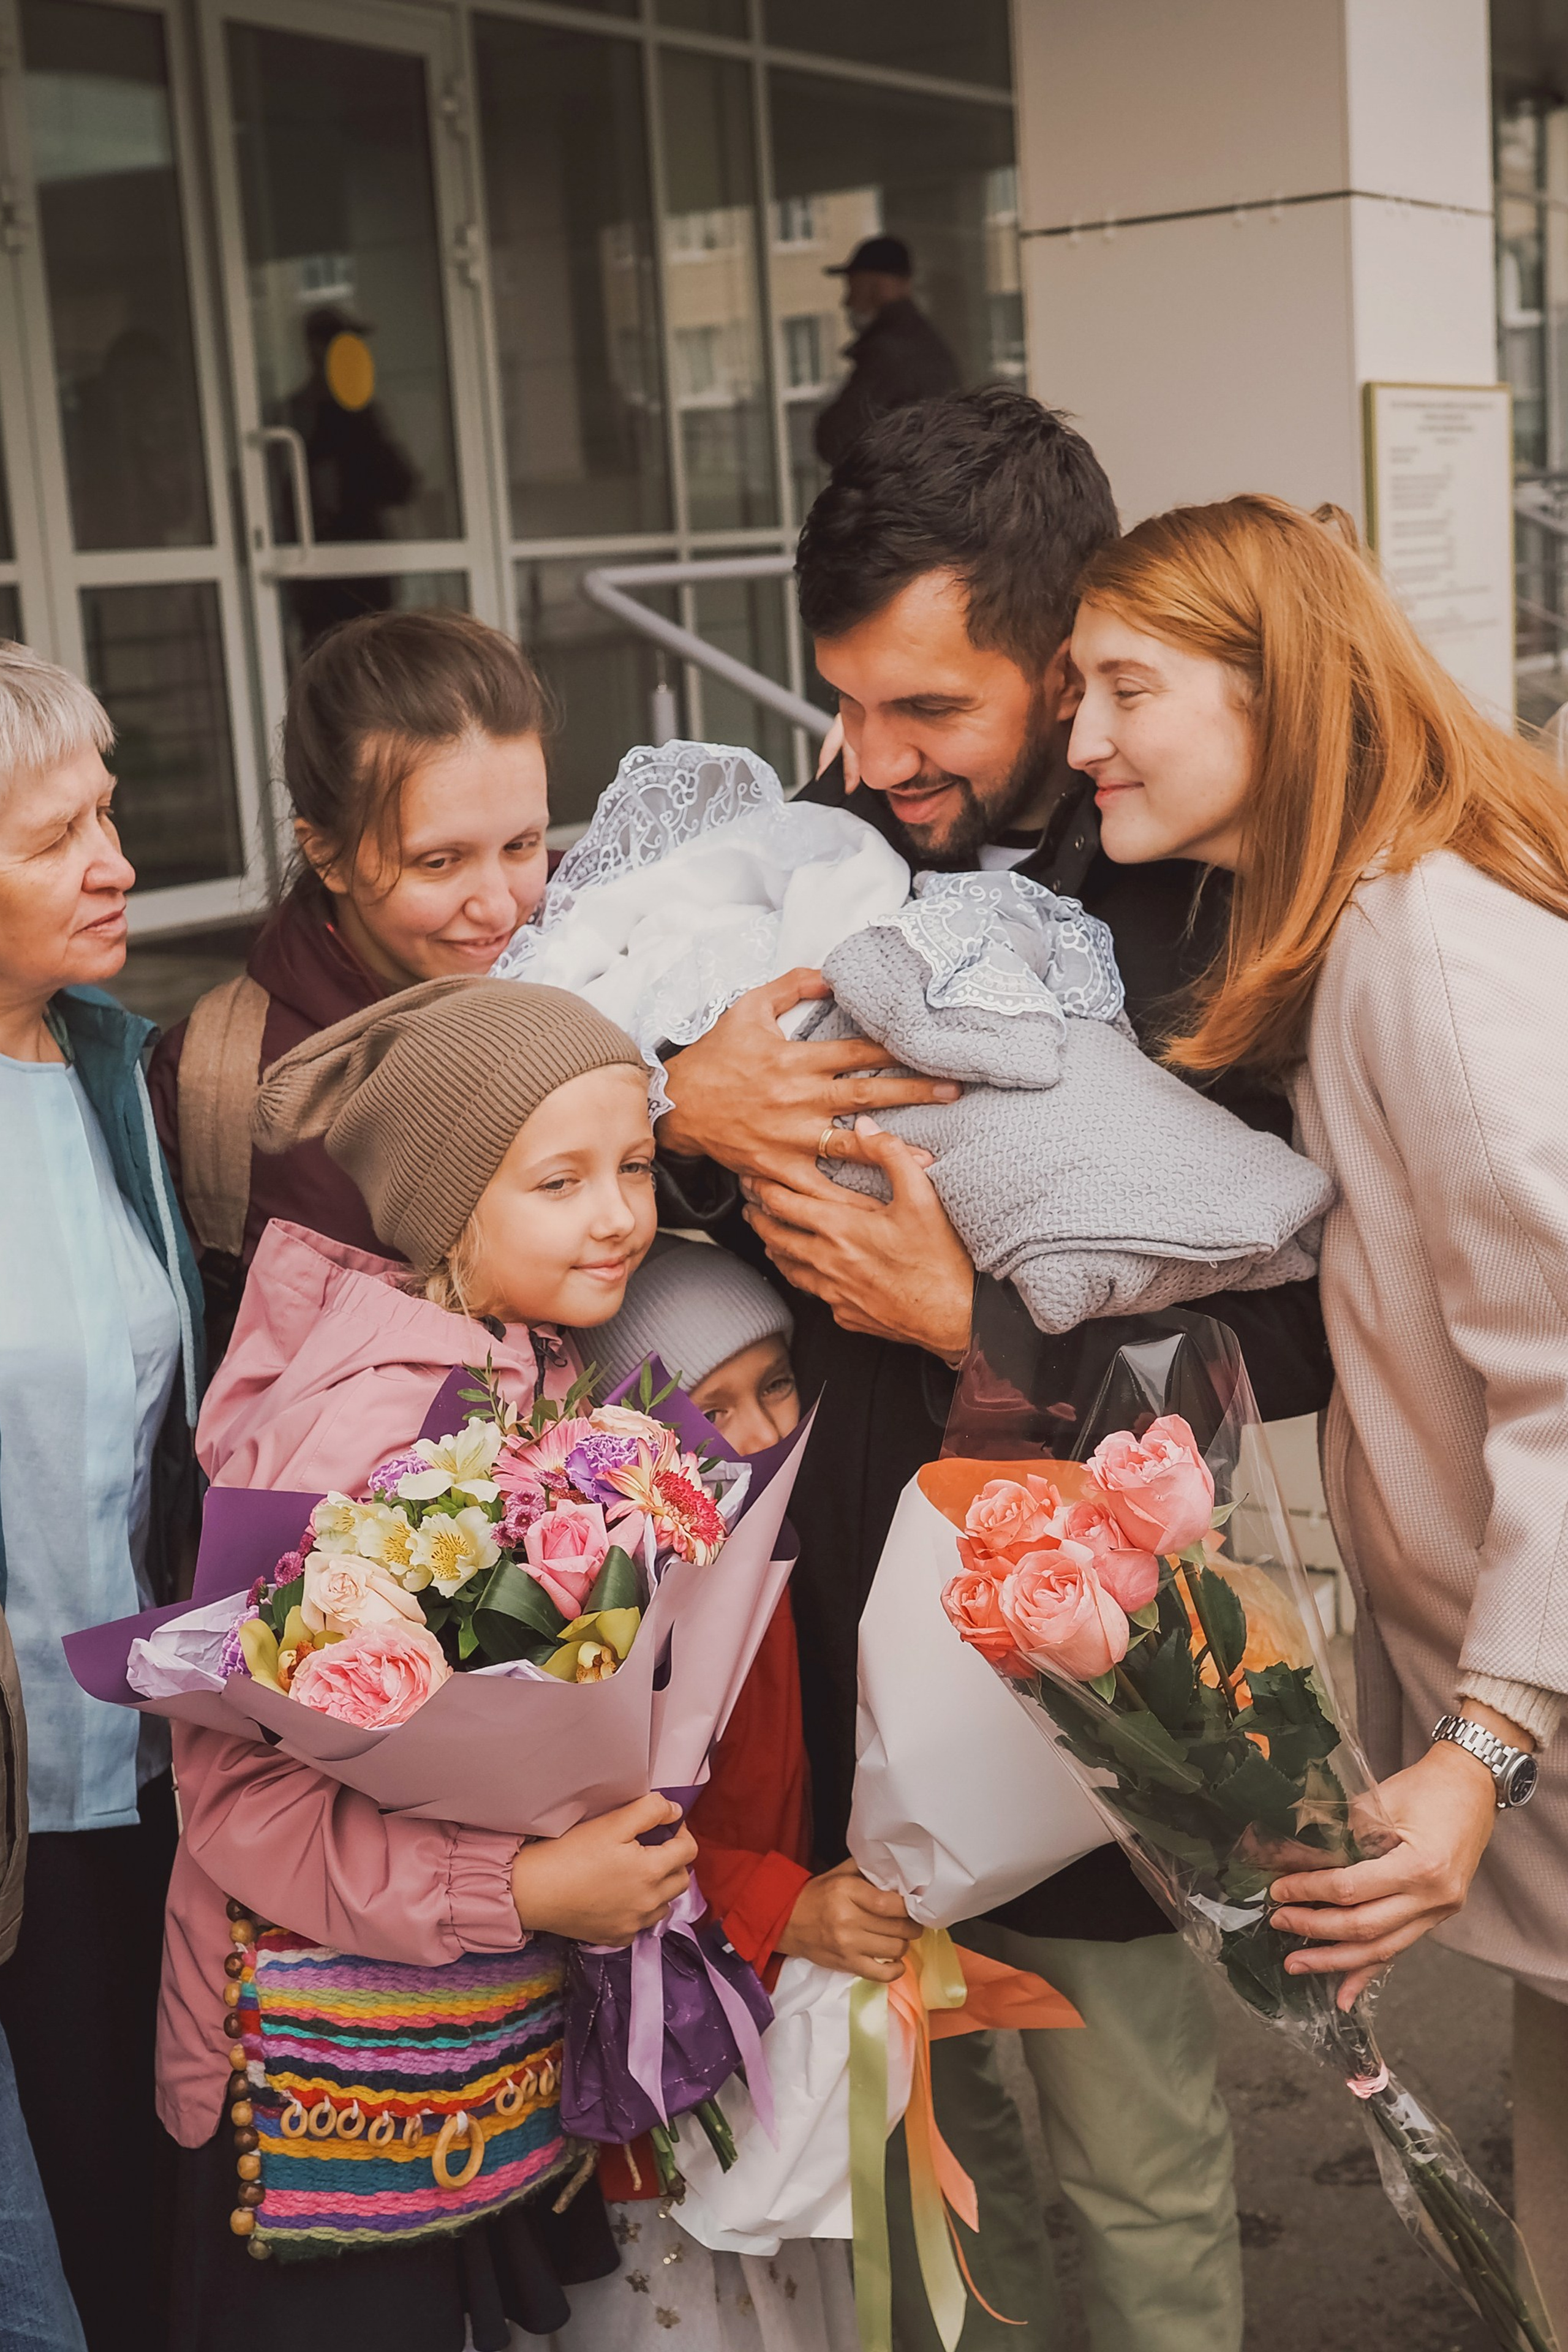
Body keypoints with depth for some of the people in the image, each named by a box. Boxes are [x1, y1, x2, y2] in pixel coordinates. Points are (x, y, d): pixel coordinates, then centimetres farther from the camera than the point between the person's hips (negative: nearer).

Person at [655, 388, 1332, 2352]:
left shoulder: (1211, 913, -14)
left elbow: (1300, 1336, -13)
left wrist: (975, 1319, -22)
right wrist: (681, 1109, -19)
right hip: (837, 1606, 4)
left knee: (1138, 2177, 14)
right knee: (921, 2118, 24)